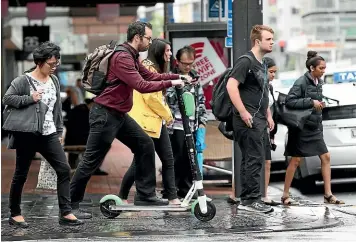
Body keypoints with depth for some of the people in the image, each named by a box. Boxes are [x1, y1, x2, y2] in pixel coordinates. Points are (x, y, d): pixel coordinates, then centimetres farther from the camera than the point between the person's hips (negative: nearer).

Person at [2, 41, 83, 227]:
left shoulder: (54, 81, 9)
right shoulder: (23, 81, -10)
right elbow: (7, 99, -11)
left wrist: (59, 131, 15)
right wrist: (30, 98, -20)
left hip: (49, 134, 6)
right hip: (27, 135, -6)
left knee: (64, 170, -3)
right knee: (21, 175, 5)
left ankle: (65, 213, 1)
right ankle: (14, 214, 18)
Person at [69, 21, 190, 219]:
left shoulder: (132, 57, 12)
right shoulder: (122, 57, -20)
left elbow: (150, 76, 15)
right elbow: (142, 86, -26)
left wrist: (178, 77, 5)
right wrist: (171, 83, -19)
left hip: (119, 115, 10)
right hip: (105, 114, -10)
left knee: (145, 145, 9)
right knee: (92, 161, -5)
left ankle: (145, 195, 14)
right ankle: (71, 204, 4)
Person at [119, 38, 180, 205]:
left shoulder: (156, 68, 18)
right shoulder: (148, 67, -14)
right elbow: (151, 97, -20)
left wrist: (166, 115, 7)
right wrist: (168, 115, -8)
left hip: (158, 122, 10)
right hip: (145, 122, -10)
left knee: (168, 160, 7)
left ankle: (172, 197, 10)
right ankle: (122, 197, 7)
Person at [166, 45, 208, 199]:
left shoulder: (195, 77, 14)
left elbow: (201, 100, 19)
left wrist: (202, 121, 14)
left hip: (193, 127, 6)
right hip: (176, 127, -6)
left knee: (191, 159, 9)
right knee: (176, 159, -3)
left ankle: (186, 189, 19)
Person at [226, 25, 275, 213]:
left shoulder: (262, 65, 19)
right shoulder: (246, 62, -11)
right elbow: (231, 86, -21)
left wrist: (268, 115, 21)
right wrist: (243, 112, -24)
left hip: (258, 120, 10)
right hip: (249, 120, -10)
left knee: (249, 159, 11)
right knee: (255, 159, -10)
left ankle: (246, 200, 16)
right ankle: (252, 200, -6)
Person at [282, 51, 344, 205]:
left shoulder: (318, 82, 9)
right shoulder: (301, 82, -15)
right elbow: (289, 101, -22)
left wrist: (319, 104, 3)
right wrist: (311, 102, -23)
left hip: (315, 128, 8)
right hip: (302, 127, -8)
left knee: (325, 157, 3)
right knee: (296, 160, -3)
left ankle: (328, 195, 8)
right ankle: (285, 195, 7)